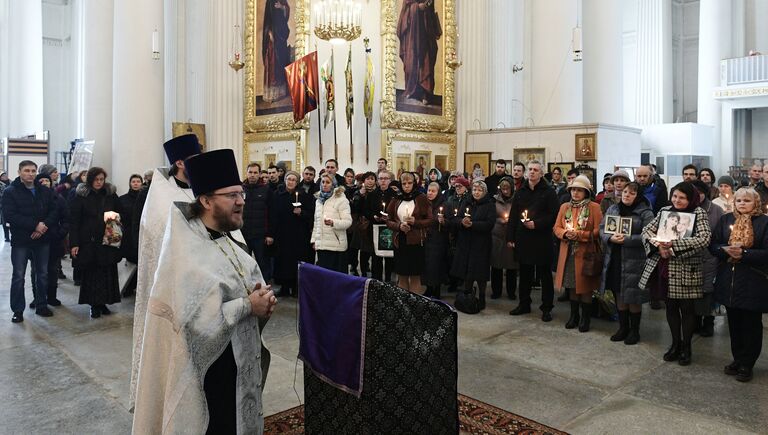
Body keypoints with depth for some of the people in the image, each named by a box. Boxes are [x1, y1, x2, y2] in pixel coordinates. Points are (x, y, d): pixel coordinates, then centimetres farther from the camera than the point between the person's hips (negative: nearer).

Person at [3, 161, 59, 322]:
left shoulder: (45, 191, 7)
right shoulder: (10, 192, -4)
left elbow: (54, 212, 2)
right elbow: (10, 216, -14)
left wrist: (43, 225, -16)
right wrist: (35, 224, -21)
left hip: (42, 239, 3)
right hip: (20, 241, -3)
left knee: (43, 274, 11)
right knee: (18, 276, 4)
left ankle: (41, 306, 24)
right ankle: (18, 310, 14)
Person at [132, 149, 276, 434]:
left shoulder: (226, 239, 5)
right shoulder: (185, 250, -20)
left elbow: (251, 286, 11)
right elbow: (195, 319, -28)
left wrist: (263, 297, -10)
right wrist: (247, 306, -21)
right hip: (207, 370, -8)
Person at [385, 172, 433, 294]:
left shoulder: (421, 198, -1)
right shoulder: (395, 200, 8)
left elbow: (430, 220, -1)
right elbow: (388, 221, 11)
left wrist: (415, 222, -17)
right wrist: (399, 226, -9)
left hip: (416, 242, -3)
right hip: (399, 242, 3)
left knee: (415, 277, 2)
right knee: (402, 277, 9)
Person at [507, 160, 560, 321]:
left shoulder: (549, 192, -3)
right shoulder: (520, 192, 11)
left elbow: (553, 215, -9)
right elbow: (513, 216, 10)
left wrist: (536, 223, -18)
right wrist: (510, 237, 5)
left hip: (542, 240, -4)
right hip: (523, 239, 4)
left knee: (545, 275, 5)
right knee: (525, 274, 13)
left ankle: (546, 308, 13)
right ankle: (524, 304, 25)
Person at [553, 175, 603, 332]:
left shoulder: (594, 207, -3)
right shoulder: (564, 207, 11)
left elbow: (598, 231, -9)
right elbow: (556, 228, 8)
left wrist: (580, 234, -19)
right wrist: (565, 233, -12)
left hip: (586, 253, -4)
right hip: (568, 253, 4)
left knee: (585, 287, 2)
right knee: (572, 285, 12)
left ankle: (585, 318, 16)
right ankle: (574, 315, 26)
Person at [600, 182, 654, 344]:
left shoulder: (645, 213, -7)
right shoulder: (612, 209, 10)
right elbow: (602, 229, 6)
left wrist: (626, 239, -22)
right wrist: (611, 238, -14)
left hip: (634, 262, -5)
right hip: (614, 259, 5)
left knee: (633, 298, 4)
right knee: (619, 296, 14)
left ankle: (634, 330, 22)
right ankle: (623, 328, 29)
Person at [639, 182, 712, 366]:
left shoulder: (699, 213, -7)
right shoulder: (665, 211, 6)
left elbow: (704, 239, -20)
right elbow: (647, 230, 3)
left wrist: (674, 244, -24)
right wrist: (658, 245, -15)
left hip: (686, 270, -4)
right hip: (664, 268, 4)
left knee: (687, 308, 7)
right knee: (671, 306, 14)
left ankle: (686, 346, 24)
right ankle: (675, 343, 30)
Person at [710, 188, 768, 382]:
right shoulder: (725, 220, 7)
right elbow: (713, 245, 3)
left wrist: (744, 253, -21)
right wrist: (726, 250, -16)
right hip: (729, 280, 4)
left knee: (751, 325, 7)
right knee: (734, 323, 14)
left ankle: (746, 365, 19)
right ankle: (737, 359, 28)